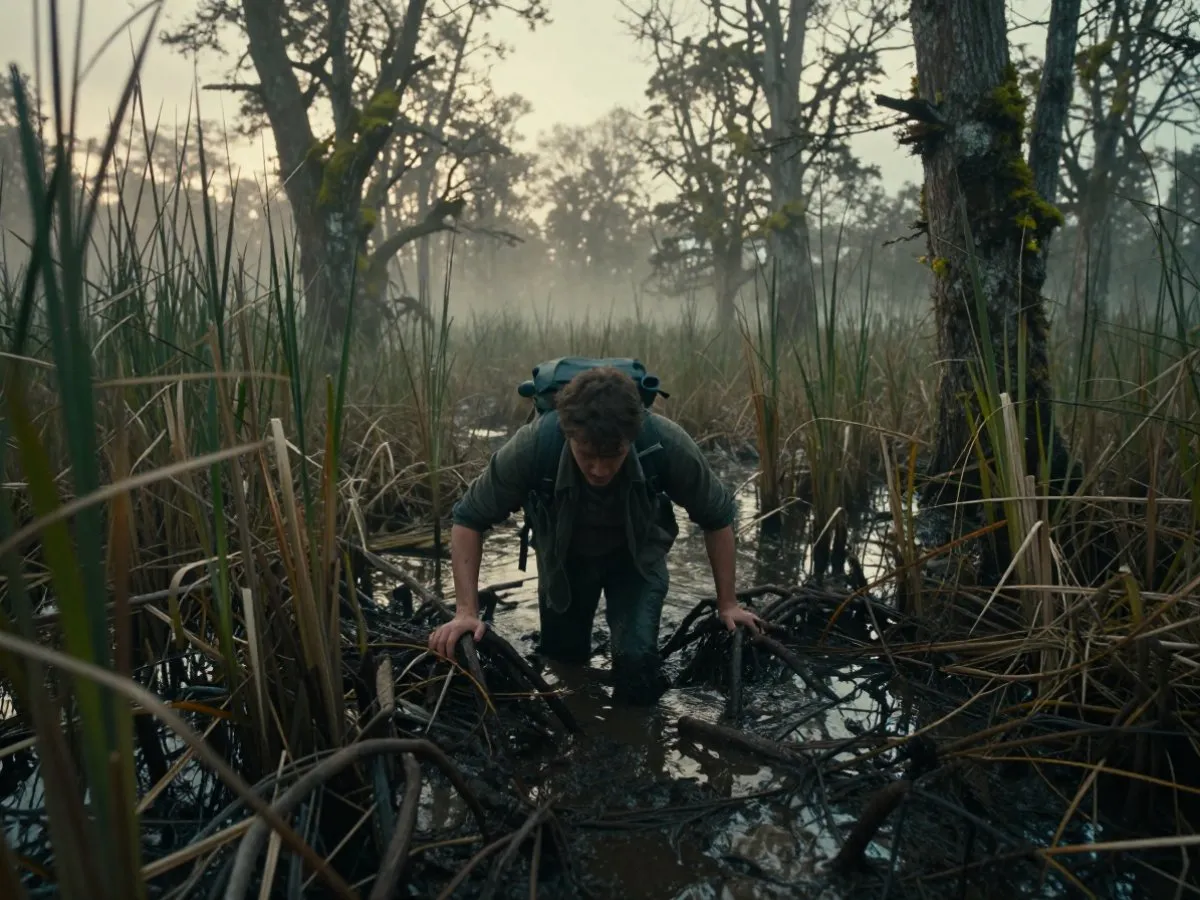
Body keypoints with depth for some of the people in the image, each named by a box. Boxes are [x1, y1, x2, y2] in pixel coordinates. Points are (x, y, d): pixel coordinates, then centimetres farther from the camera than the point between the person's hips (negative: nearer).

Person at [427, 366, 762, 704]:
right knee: (561, 660, 12)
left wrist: (727, 603, -12)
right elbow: (469, 518, -21)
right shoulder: (531, 447, -37)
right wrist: (466, 610, -27)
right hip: (563, 555, 1)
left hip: (637, 553, -1)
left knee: (637, 657, -18)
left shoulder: (667, 444, -36)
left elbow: (718, 516, -17)